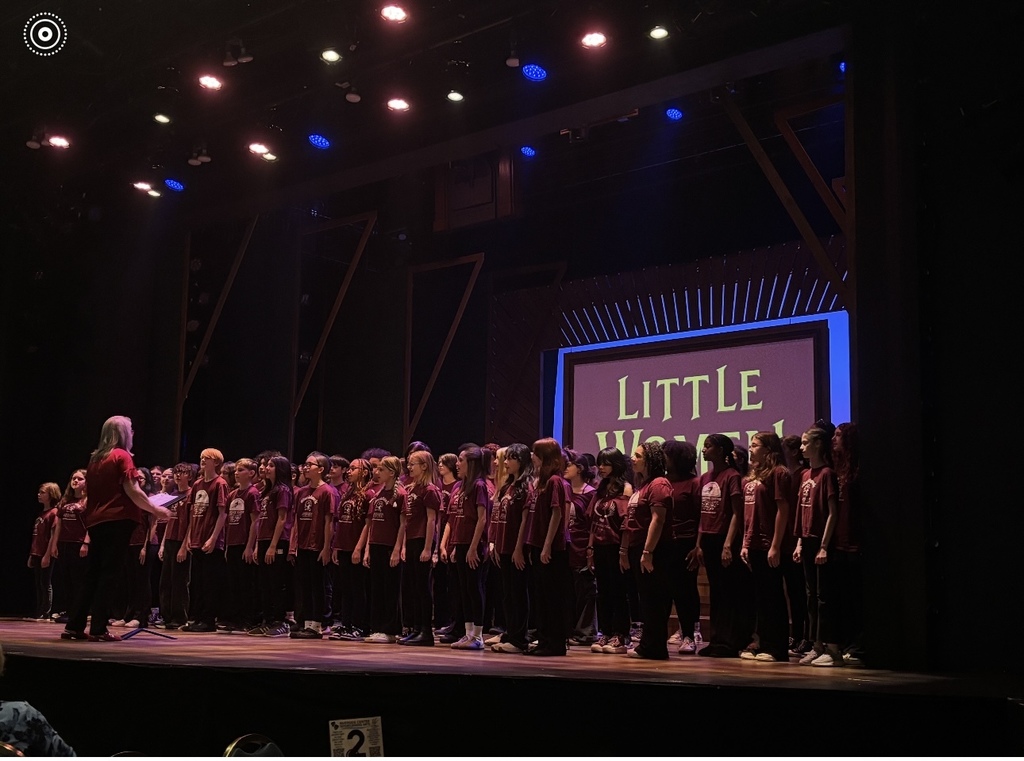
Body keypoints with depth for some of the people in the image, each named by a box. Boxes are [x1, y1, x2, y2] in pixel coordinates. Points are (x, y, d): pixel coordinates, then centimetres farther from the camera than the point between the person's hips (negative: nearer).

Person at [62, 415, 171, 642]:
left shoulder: (95, 458, 16)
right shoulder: (122, 456, -5)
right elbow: (132, 490, -12)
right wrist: (156, 509, -4)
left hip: (96, 521, 7)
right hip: (118, 521, -7)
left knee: (93, 574, 11)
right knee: (108, 574, -5)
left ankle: (74, 626, 11)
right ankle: (98, 629, -6)